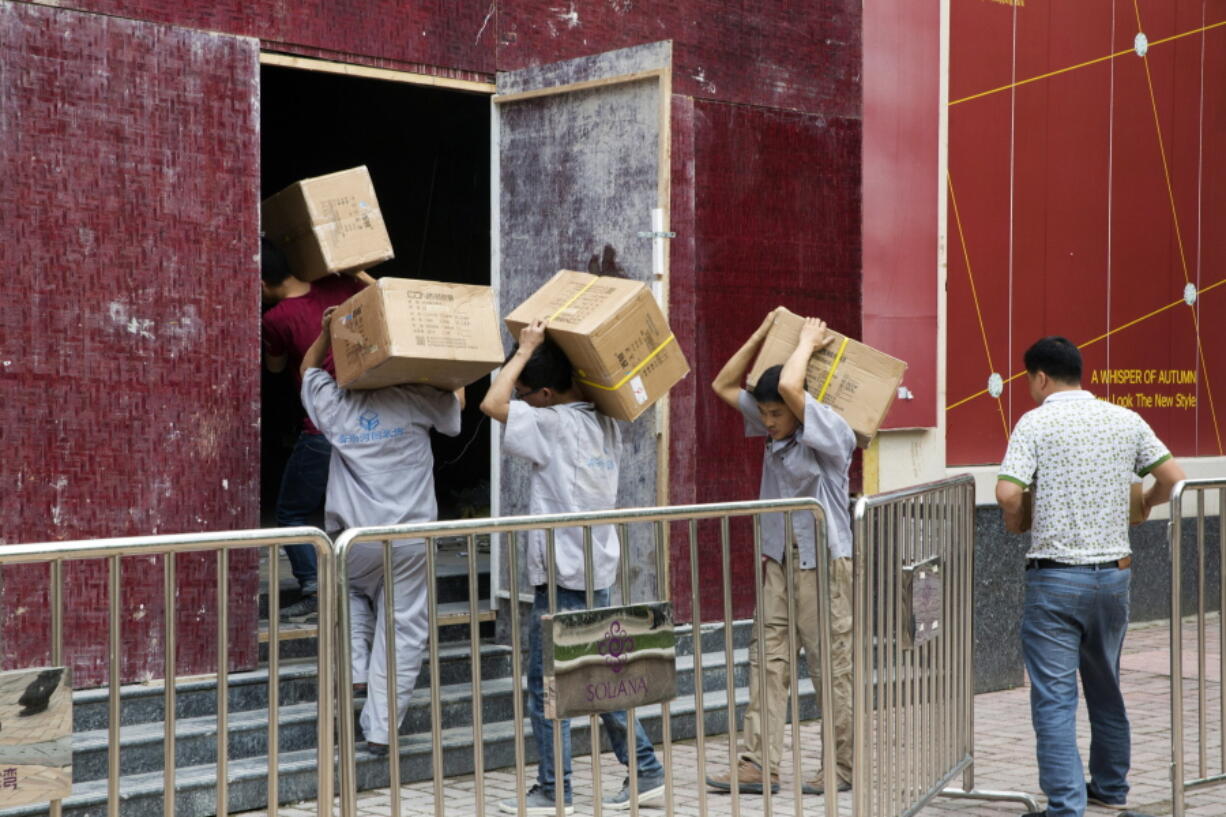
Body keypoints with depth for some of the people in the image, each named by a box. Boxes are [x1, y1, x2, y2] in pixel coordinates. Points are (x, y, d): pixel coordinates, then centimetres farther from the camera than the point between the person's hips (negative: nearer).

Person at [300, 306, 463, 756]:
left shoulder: (332, 403, 2)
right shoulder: (416, 401, -3)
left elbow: (309, 367, 24)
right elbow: (457, 401, 19)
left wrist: (326, 332, 13)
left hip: (352, 540, 2)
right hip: (408, 536, -2)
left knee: (351, 593, 32)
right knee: (402, 626, 4)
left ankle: (353, 666, 11)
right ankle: (380, 728, 2)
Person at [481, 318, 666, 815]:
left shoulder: (554, 424, -15)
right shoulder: (605, 424, 9)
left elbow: (492, 403, -20)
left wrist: (524, 351, -10)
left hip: (562, 575, -8)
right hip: (598, 571, 8)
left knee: (546, 687, 0)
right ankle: (645, 771, 17)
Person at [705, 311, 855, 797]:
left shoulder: (830, 434, -15)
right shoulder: (773, 430, 7)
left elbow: (788, 385, -30)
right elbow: (724, 387, 14)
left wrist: (808, 342, -13)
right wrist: (762, 335, 8)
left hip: (823, 563, -7)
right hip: (779, 561, 7)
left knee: (832, 666, 0)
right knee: (768, 660, 2)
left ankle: (843, 766, 11)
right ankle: (758, 764, 2)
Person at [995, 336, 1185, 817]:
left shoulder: (1035, 423, -8)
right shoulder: (1125, 420, 5)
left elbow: (1008, 493, -19)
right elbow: (1173, 477, 7)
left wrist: (1015, 522, 3)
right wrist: (1145, 505, 27)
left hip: (1056, 578, -5)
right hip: (1114, 574, 5)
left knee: (1054, 698, -2)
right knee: (1106, 689, 21)